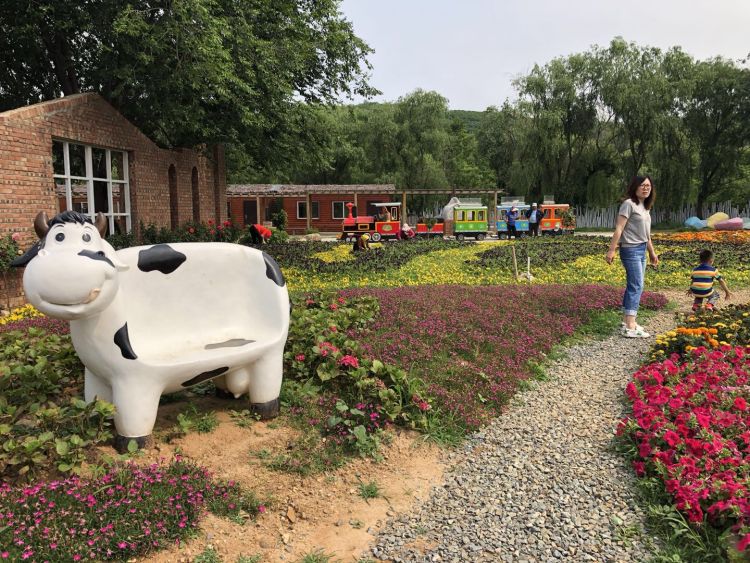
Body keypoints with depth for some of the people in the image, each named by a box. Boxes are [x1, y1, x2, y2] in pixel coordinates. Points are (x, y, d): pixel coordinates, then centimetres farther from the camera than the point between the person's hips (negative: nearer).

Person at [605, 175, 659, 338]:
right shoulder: (629, 204, -11)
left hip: (641, 250, 9)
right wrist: (611, 250, -21)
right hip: (631, 249, -9)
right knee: (636, 286, -12)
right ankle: (630, 328, -13)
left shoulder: (646, 206, 15)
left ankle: (627, 321, 19)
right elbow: (619, 228, -16)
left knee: (633, 285, 11)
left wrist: (652, 252, 25)